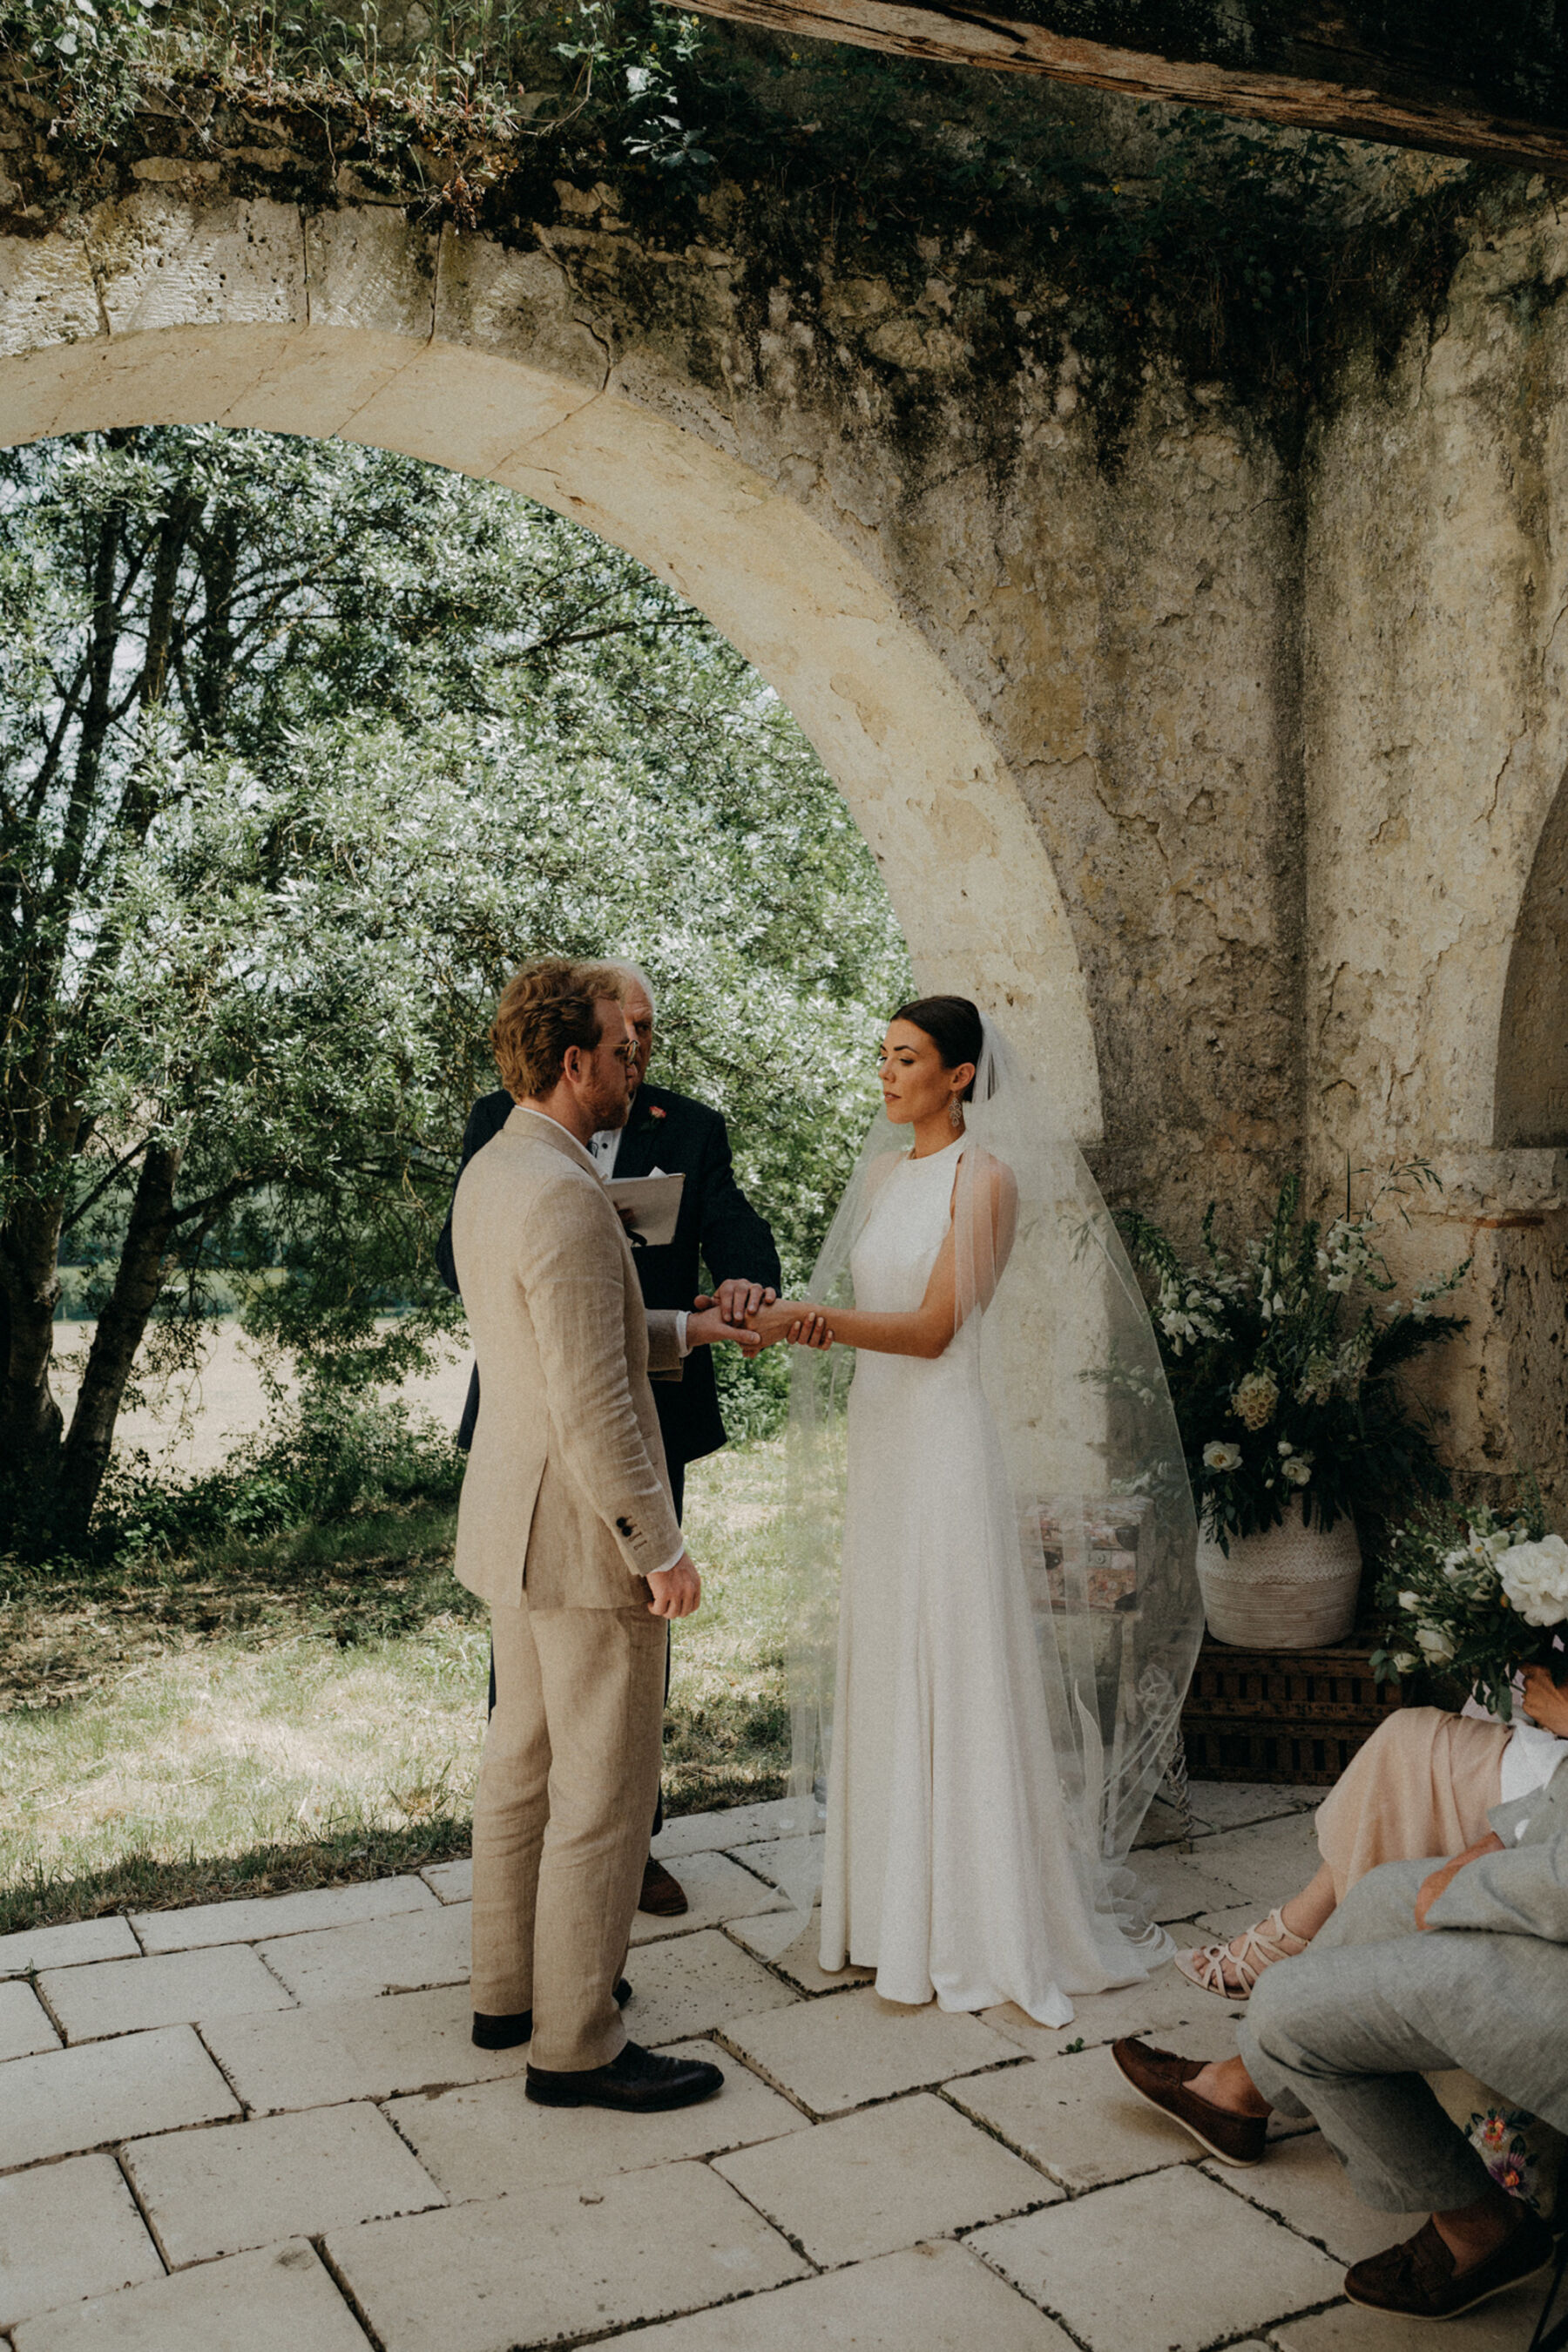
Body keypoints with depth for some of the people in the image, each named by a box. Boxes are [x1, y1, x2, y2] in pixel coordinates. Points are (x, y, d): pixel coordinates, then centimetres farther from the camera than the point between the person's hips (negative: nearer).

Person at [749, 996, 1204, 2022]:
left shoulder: (986, 1177, -9)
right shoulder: (884, 1172, 13)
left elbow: (933, 1327, -16)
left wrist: (806, 1318, -23)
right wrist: (783, 1319, 2)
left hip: (947, 1439, -7)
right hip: (877, 1437, 7)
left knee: (954, 1676, -1)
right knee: (882, 1674, 11)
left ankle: (979, 1920, 12)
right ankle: (894, 1903, 23)